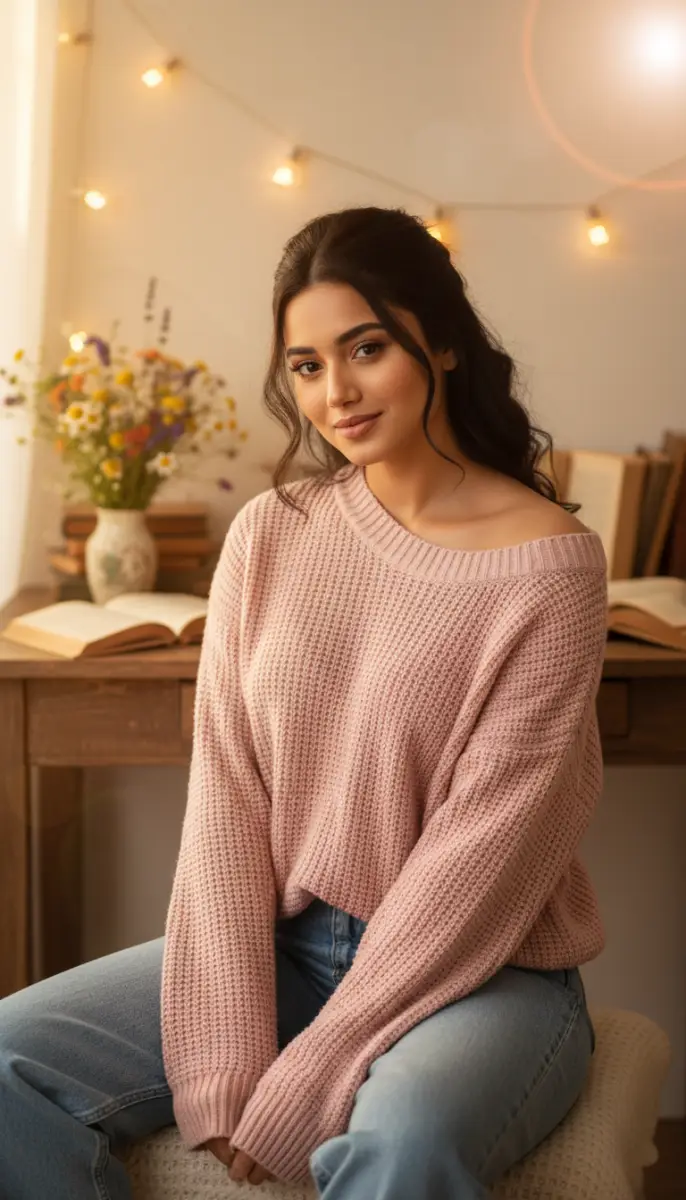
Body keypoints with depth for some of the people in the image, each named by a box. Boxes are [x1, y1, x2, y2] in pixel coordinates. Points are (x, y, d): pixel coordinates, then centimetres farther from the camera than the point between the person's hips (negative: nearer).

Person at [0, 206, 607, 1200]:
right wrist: (224, 1062, -12)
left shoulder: (549, 564, -12)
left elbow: (486, 850, -15)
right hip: (281, 944, 5)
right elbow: (227, 795, -2)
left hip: (483, 971, -4)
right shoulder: (270, 535, 3)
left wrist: (305, 1087, -17)